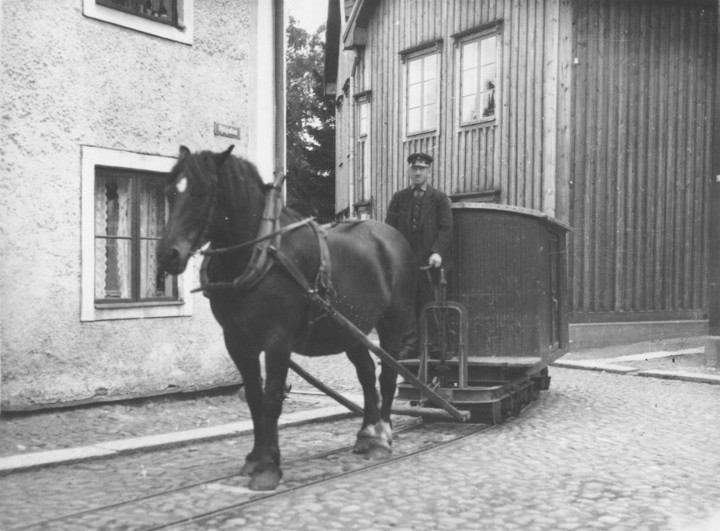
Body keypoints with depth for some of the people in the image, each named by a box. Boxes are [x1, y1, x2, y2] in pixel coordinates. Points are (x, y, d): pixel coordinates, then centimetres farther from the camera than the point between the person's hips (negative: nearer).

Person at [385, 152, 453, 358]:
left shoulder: (439, 198, 6)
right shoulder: (398, 198, 13)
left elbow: (446, 229, -2)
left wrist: (438, 252, -17)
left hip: (429, 262, -2)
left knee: (428, 304, -2)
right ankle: (412, 345, 8)